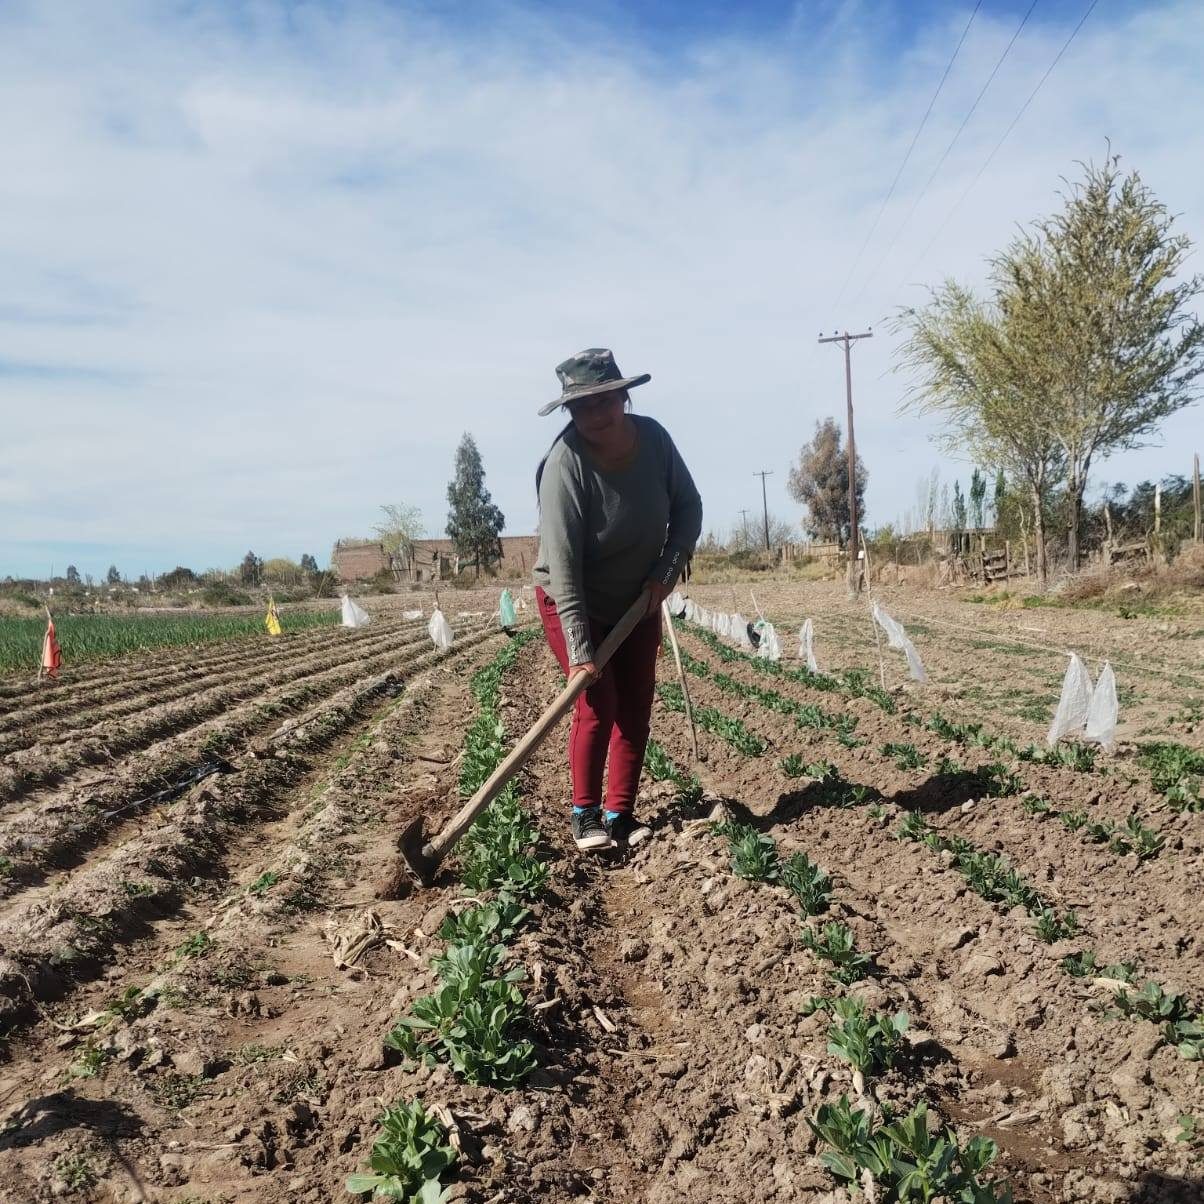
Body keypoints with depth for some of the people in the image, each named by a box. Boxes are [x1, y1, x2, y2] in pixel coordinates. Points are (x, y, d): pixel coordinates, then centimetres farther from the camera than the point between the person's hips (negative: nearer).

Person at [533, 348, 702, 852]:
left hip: (638, 602, 5)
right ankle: (585, 815, 6)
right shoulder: (565, 464, -29)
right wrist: (578, 649, -32)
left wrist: (668, 569, -14)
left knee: (636, 708, 5)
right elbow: (562, 562, -30)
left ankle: (620, 813, 15)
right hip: (574, 603, -5)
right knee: (597, 705, -11)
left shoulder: (653, 437, -14)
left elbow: (688, 506, 0)